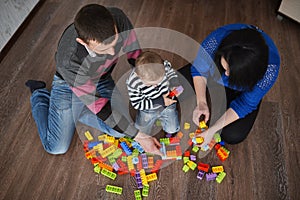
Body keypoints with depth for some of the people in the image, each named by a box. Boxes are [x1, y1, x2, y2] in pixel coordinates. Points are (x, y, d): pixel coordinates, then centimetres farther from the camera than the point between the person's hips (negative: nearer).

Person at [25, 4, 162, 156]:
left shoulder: (118, 18, -32)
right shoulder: (68, 59, -41)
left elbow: (135, 54, -11)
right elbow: (98, 105, -33)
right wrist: (138, 136, -29)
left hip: (102, 80, 4)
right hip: (69, 84, -3)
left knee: (120, 131, -10)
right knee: (57, 148, 0)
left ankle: (75, 111, 15)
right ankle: (39, 94, 23)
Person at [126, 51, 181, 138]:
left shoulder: (164, 65, -29)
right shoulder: (133, 84, -37)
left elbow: (171, 73, -3)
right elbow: (137, 104, -24)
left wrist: (174, 83, -23)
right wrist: (159, 101, -31)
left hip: (167, 103, 2)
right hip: (148, 110, -2)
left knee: (172, 130, 14)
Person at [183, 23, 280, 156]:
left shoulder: (270, 67, -39)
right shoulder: (219, 37, -38)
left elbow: (246, 104, -26)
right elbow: (199, 66, -19)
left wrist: (212, 129, -28)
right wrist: (201, 102, -30)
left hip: (242, 90, -1)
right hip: (214, 75, 2)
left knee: (233, 136, -13)